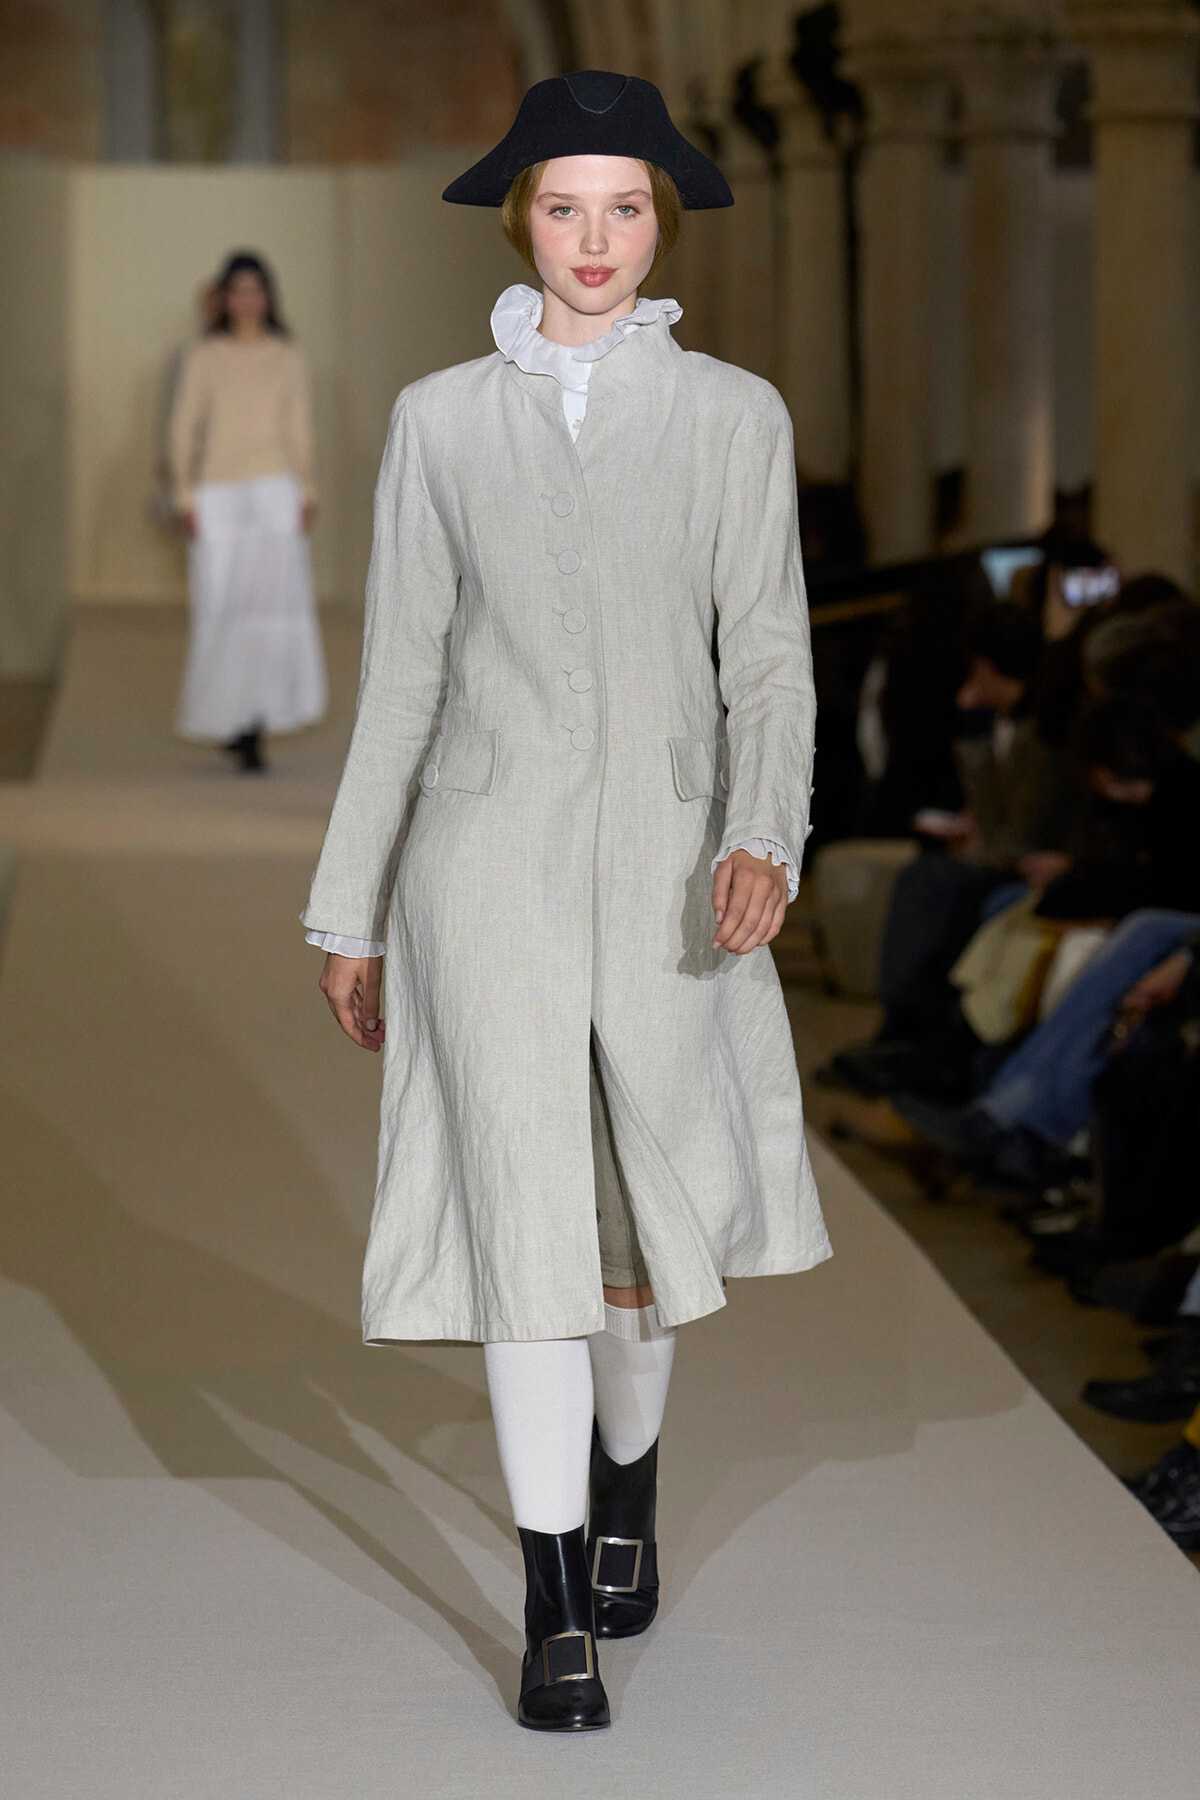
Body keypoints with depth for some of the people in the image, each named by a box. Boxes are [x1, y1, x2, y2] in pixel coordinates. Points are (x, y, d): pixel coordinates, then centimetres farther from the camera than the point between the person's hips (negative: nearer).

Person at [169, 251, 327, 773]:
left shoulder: (288, 357, 9)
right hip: (218, 495, 0)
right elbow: (183, 427, 4)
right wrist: (184, 495, -4)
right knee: (221, 605, -3)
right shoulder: (204, 358, 5)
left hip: (275, 491, 0)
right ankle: (227, 716, 15)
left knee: (277, 592, -18)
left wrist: (306, 490, 0)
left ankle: (255, 721, -16)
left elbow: (300, 429, 10)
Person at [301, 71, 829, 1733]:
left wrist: (764, 836, -20)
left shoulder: (733, 416, 3)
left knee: (646, 1207, 12)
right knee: (529, 1216, -5)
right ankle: (559, 1618, 2)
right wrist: (352, 909, 7)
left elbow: (767, 655, -3)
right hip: (491, 853, -1)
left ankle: (625, 1479, 41)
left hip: (666, 862, 1)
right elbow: (402, 673, 7)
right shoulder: (442, 419, 4)